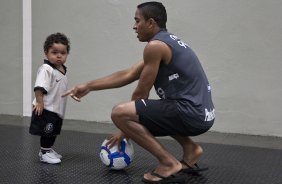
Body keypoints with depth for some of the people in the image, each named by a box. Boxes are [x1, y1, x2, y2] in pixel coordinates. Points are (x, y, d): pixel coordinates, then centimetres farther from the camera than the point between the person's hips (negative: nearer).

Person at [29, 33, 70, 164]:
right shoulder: (46, 69, -19)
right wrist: (39, 102, -32)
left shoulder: (62, 70, 9)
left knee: (53, 132, 20)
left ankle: (48, 150, 35)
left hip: (57, 109, 9)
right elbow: (39, 88, -27)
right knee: (47, 132, 0)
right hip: (46, 109, -9)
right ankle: (44, 153, 12)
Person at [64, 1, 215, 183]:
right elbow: (127, 75, 19)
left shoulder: (155, 45, -12)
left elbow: (141, 94, -6)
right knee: (149, 112, 34)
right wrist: (89, 86, 19)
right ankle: (190, 148, 21)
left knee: (119, 113, -14)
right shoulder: (167, 41, 18)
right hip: (200, 113, 10)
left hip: (191, 113, -10)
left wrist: (125, 130, 7)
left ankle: (169, 163, -11)